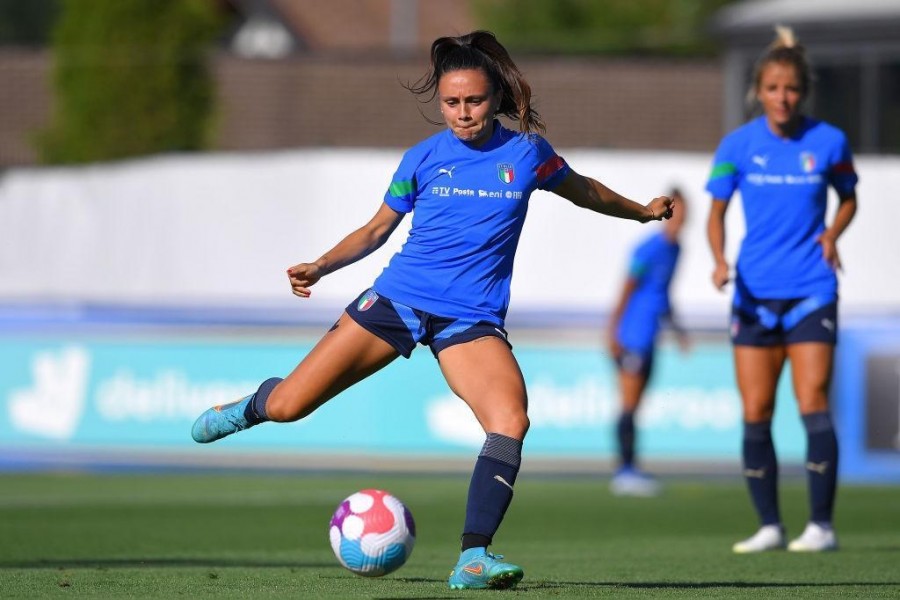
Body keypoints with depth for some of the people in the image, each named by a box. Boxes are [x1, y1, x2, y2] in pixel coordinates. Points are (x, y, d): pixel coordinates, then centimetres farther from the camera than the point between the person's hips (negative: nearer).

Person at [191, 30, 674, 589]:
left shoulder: (527, 153, 1)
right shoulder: (423, 158, 2)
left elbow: (581, 190, 22)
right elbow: (377, 229, 13)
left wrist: (642, 210, 30)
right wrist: (320, 266, 0)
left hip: (473, 318, 0)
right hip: (398, 298, 0)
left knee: (512, 420, -28)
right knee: (287, 407, -3)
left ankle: (473, 559, -27)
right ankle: (252, 408, 35)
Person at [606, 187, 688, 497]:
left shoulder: (674, 248, 13)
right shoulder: (651, 248, -14)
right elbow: (628, 287, -16)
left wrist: (674, 326, 27)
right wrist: (613, 330, -18)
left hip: (648, 338, 9)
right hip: (632, 339, -9)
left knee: (634, 405, 9)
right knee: (630, 404, -8)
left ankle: (628, 471, 12)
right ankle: (625, 469, -8)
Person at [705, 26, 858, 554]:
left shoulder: (829, 142, -3)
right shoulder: (739, 145, -1)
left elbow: (848, 198, 13)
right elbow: (717, 212, 6)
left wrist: (832, 234, -7)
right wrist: (720, 260, -12)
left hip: (811, 290, -2)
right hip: (755, 292, 2)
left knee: (813, 402, -12)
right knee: (756, 413, 1)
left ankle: (822, 525, -7)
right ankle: (769, 526, 12)